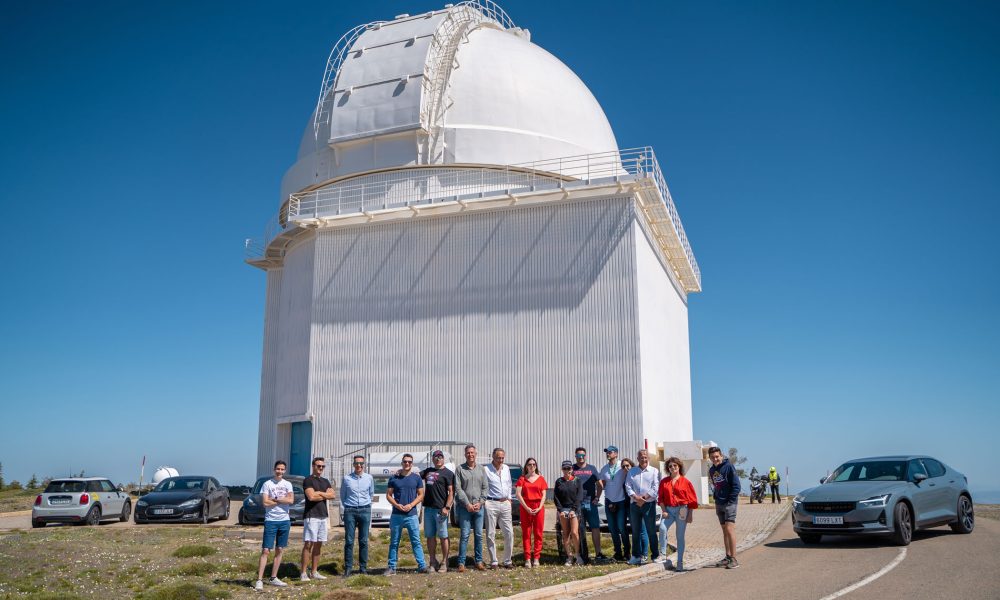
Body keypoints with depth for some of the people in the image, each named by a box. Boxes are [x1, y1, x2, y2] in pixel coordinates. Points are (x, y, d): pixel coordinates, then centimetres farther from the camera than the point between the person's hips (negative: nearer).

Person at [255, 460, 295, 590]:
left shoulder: (288, 484, 7)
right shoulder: (267, 484, -3)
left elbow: (291, 500, -7)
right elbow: (265, 503, -13)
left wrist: (275, 499, -10)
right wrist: (283, 500, -7)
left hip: (285, 520, 4)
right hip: (271, 521, -4)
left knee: (280, 550, 9)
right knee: (265, 551, -7)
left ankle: (273, 578, 19)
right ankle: (259, 580, -6)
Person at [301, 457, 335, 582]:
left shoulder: (325, 481, 17)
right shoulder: (308, 480, -4)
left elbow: (333, 495, 4)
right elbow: (311, 497, -18)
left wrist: (319, 493, -9)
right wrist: (325, 494, -4)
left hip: (323, 516, 7)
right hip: (311, 516, -7)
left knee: (318, 544, 8)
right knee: (308, 544, -8)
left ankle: (314, 572, 13)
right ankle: (304, 573, -6)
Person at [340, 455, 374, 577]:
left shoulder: (369, 478, 6)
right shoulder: (346, 478, 1)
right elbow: (342, 495, 11)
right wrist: (343, 508, 8)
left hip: (365, 510, 1)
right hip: (350, 511, -1)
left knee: (363, 541, 4)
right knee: (349, 541, -3)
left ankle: (363, 567, 11)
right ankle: (348, 568, 3)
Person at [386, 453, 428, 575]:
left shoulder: (416, 478, 5)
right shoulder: (394, 478, 6)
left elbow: (421, 495, 5)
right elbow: (388, 495, 7)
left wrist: (411, 505, -11)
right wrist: (397, 505, -11)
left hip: (412, 514, -1)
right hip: (396, 515, 1)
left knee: (416, 541, -2)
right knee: (394, 542, 6)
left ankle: (422, 566, -2)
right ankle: (392, 567, 12)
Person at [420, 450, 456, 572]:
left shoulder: (448, 473, -2)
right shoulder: (428, 471, 16)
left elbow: (451, 492, -7)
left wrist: (447, 507, -16)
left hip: (440, 509, -6)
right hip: (428, 508, 6)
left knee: (443, 536, -1)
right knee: (430, 536, 9)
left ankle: (444, 563, 5)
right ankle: (433, 562, 17)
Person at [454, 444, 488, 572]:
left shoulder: (481, 470, 11)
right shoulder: (460, 469, 0)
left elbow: (485, 488, 8)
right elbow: (458, 489, -5)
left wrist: (480, 502, -5)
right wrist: (467, 504, -11)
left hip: (479, 507, 3)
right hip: (465, 507, -3)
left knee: (479, 535, 6)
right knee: (465, 535, -5)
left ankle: (479, 561, 14)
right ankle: (461, 563, 0)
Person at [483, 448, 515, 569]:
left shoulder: (506, 469, 12)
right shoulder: (486, 470, -8)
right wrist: (483, 500, -12)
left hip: (505, 504, 5)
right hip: (491, 504, -5)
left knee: (509, 533, 3)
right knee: (491, 534, 0)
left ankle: (507, 560, 12)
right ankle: (494, 561, 9)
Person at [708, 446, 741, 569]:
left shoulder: (728, 467, -11)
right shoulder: (712, 470, 10)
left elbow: (736, 486, -12)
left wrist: (730, 501, -15)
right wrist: (716, 497, 8)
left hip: (729, 503, -7)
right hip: (719, 504, 7)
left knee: (729, 529, -12)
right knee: (724, 530, 12)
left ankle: (734, 559, -10)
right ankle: (728, 557, 19)